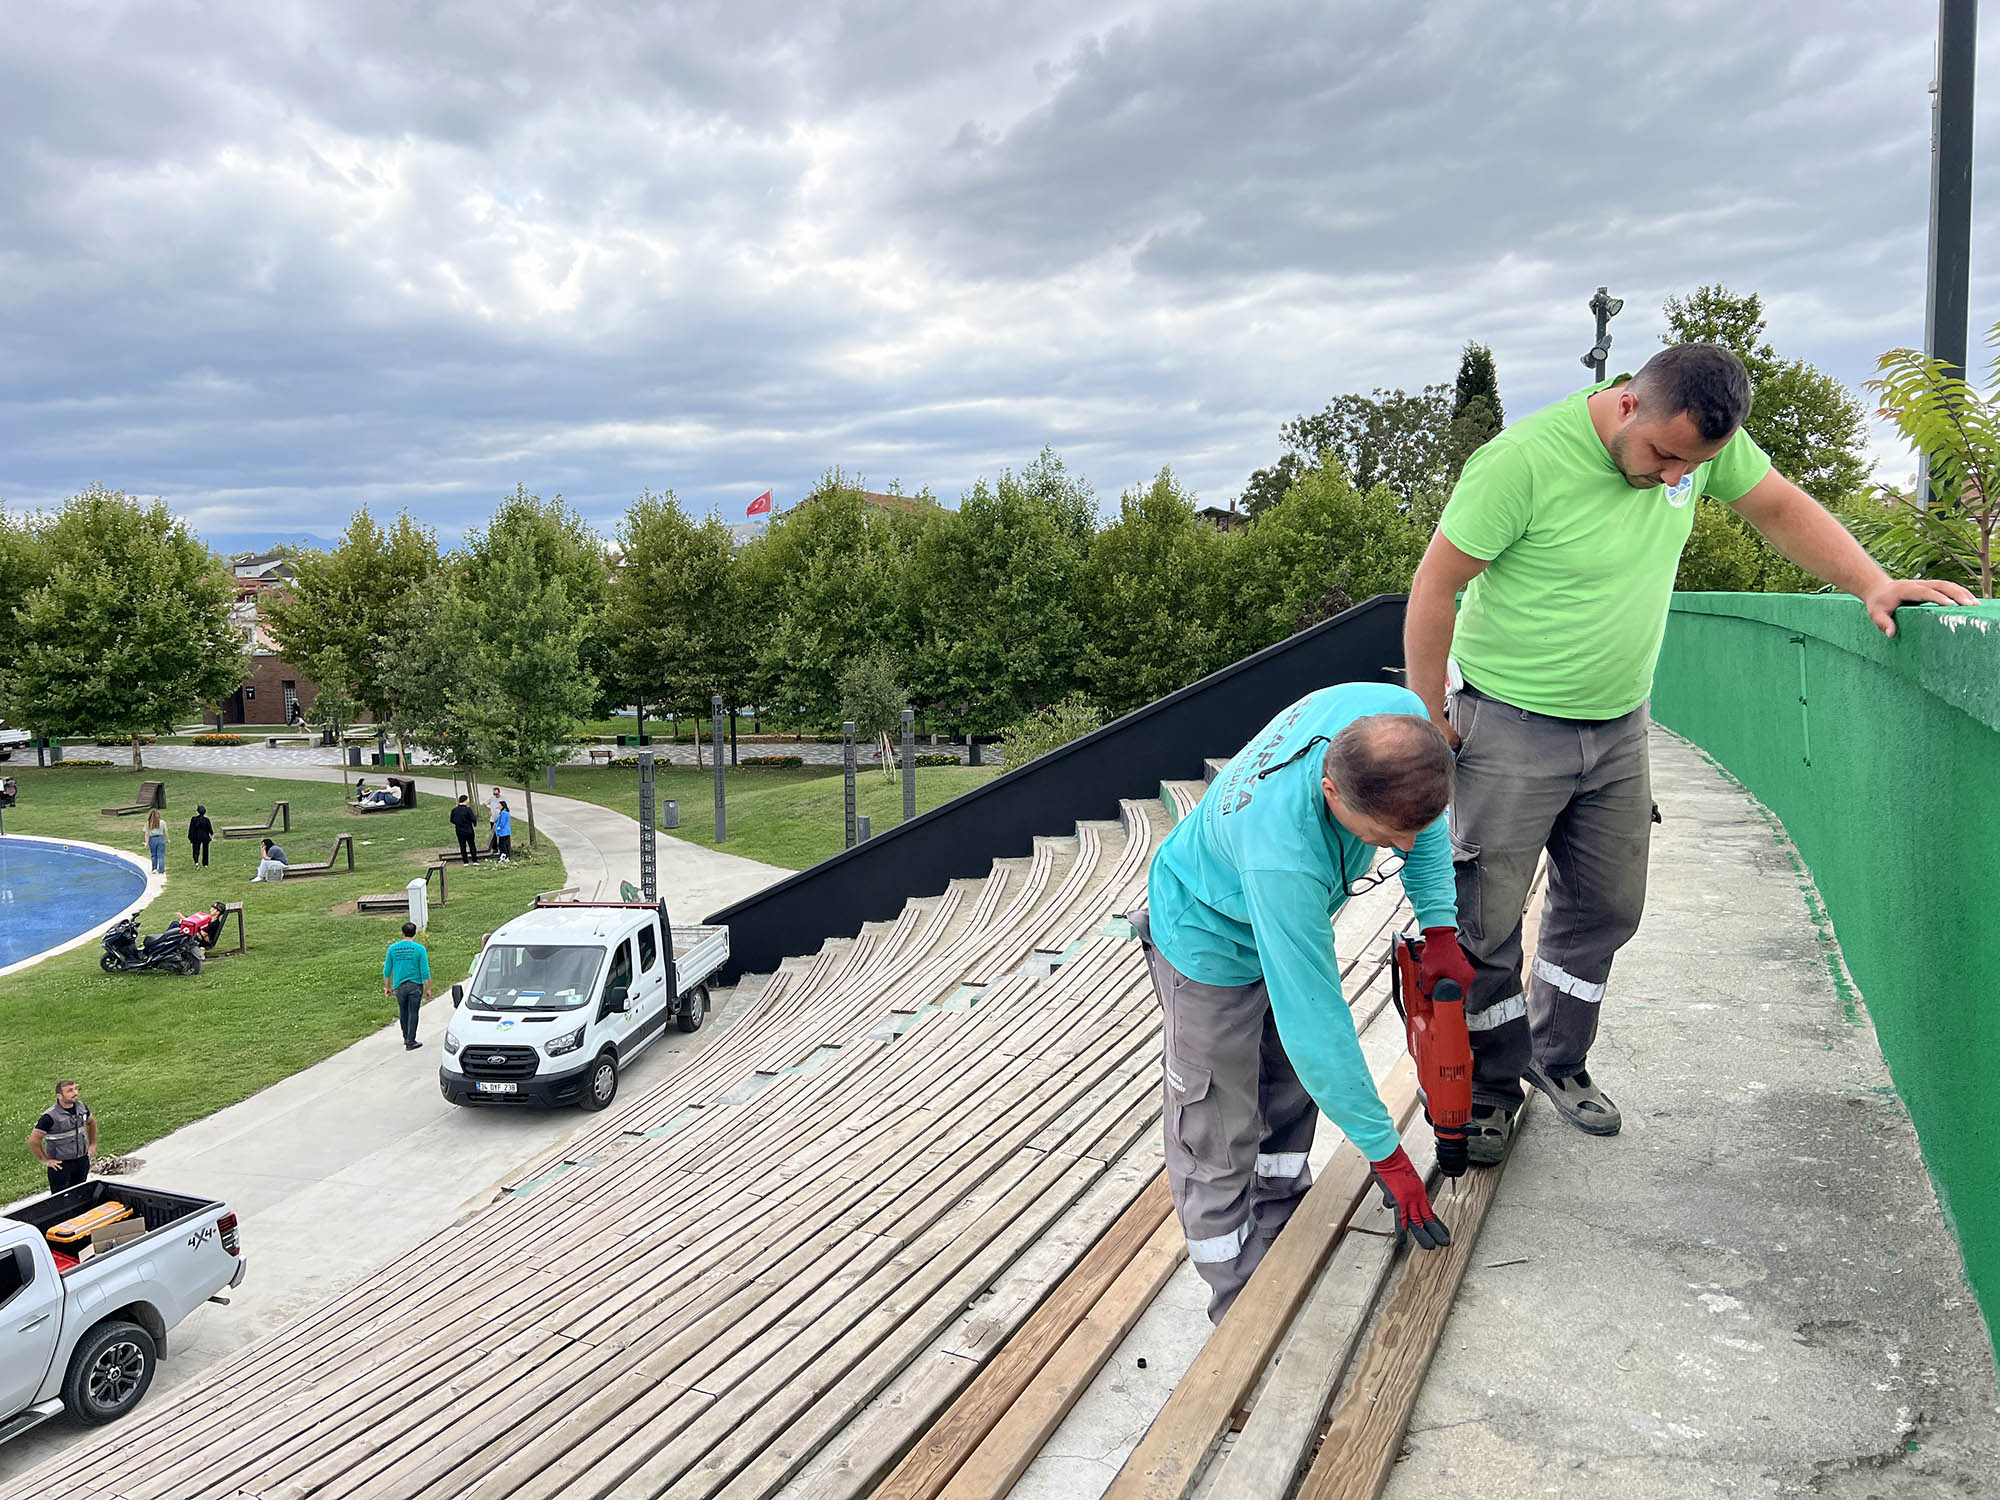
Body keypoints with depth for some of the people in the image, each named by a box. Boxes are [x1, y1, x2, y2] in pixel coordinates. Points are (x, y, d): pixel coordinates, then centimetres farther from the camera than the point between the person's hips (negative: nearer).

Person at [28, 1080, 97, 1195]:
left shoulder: (82, 1107, -2)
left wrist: (92, 1144, 15)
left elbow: (91, 1122, 19)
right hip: (60, 1165, -5)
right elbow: (33, 1140, -15)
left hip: (82, 1160, 5)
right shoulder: (50, 1116, -20)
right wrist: (45, 1160, -11)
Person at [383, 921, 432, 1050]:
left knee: (403, 1012, 18)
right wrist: (428, 988, -1)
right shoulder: (419, 949, -8)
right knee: (413, 1013, 2)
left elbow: (387, 970, 5)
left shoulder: (393, 948, 0)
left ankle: (406, 1038, 31)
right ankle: (410, 1043, 3)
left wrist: (387, 986, 17)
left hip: (399, 986, 3)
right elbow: (425, 971, -8)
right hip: (415, 986, -3)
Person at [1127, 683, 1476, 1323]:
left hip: (1289, 917, 7)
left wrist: (1440, 928, -12)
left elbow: (1423, 822, -4)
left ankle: (1281, 1232, 42)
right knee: (1219, 1141, 2)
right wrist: (1385, 1153, -26)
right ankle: (1240, 1307, 21)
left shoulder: (1399, 717, -31)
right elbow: (1317, 1026, -37)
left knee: (1292, 1083, 21)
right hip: (1212, 941, -7)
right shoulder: (1282, 861, -49)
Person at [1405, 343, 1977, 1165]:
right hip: (1509, 728, -6)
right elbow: (1435, 589, -19)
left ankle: (1558, 1058, 35)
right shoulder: (1522, 461, -26)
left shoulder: (1705, 436, -7)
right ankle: (1490, 1085, 19)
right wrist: (1431, 719, -13)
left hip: (1618, 727, 6)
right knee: (1487, 923, 0)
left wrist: (1873, 584, -3)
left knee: (1604, 909, 15)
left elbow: (1780, 506, 10)